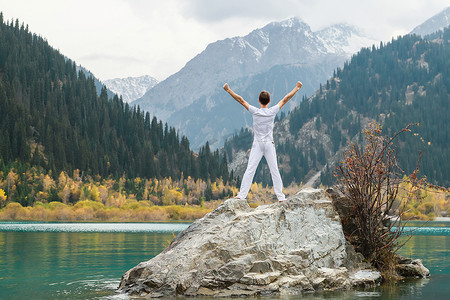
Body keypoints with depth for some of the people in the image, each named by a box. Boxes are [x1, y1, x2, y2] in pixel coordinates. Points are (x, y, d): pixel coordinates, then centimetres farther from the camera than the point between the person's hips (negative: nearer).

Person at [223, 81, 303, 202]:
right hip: (269, 144, 1)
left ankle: (242, 194, -6)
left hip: (257, 145, -1)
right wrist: (296, 88, 13)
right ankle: (280, 196, 6)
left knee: (250, 170, -2)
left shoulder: (255, 111, -7)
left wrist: (228, 90, 2)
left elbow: (241, 100, -4)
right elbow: (285, 99, 4)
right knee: (275, 171, 4)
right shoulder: (272, 111, -4)